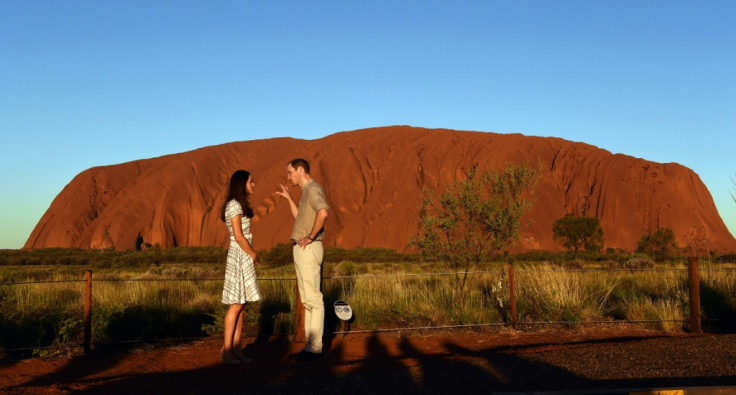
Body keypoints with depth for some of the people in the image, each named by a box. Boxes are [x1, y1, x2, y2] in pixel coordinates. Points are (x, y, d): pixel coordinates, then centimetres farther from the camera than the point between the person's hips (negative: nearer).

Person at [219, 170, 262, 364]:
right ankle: (227, 351, -4)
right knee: (236, 304, -8)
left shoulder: (240, 205, 17)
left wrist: (251, 255, 7)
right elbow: (238, 235, -17)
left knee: (241, 305, 8)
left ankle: (237, 350, 12)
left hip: (244, 258, 10)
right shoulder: (234, 205, -12)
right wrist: (253, 254, -8)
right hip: (240, 256, -10)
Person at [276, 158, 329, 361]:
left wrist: (311, 237, -22)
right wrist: (288, 197, 30)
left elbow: (323, 213, -31)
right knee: (306, 299, 12)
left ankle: (315, 347, -7)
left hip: (309, 248, -11)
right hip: (302, 250, 11)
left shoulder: (313, 189, -12)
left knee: (313, 298, -9)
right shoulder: (307, 191, 21)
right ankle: (311, 343, 17)